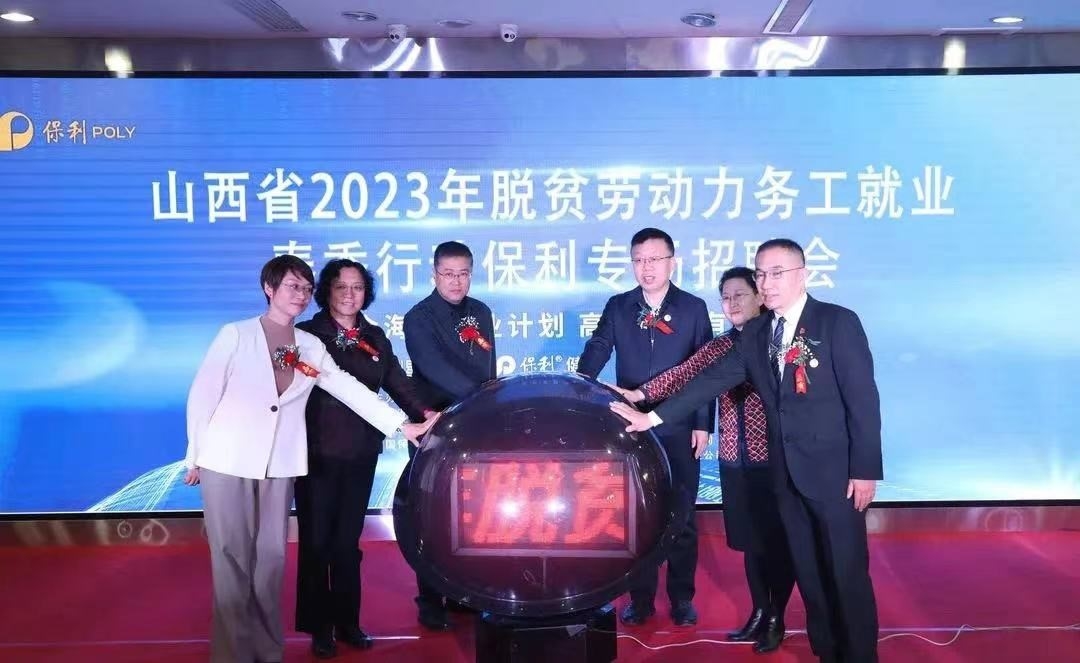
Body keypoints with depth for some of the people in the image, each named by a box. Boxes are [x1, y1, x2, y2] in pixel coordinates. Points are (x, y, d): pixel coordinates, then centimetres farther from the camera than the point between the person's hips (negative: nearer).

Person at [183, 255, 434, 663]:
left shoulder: (311, 346, 6)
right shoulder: (235, 335, -4)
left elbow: (350, 389, 2)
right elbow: (202, 395, -2)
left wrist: (402, 426, -4)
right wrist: (195, 456, -2)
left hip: (279, 467, 3)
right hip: (227, 462, -3)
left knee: (270, 559, 8)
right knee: (232, 560, 2)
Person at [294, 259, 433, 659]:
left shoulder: (376, 338, 9)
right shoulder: (307, 334, -3)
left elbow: (398, 383, 5)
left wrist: (422, 414, -9)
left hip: (361, 454, 3)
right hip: (317, 453, -3)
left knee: (347, 541, 14)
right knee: (316, 540, 6)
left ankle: (347, 622, 27)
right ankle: (320, 626, 21)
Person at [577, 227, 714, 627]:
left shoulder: (694, 308, 0)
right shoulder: (617, 307, 4)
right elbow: (596, 353, -2)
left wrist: (703, 424, -5)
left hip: (679, 428, -1)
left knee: (682, 516, 9)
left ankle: (682, 598, 23)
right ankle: (641, 598, 22)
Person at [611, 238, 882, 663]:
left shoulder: (839, 322, -9)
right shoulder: (755, 334, 8)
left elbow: (863, 398, -11)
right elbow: (713, 380, 3)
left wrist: (865, 469, -14)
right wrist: (652, 417, -4)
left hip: (834, 469, -5)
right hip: (785, 471, 5)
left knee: (847, 571, 4)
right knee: (808, 570, 14)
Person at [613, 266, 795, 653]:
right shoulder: (719, 346, 8)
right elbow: (684, 373, -8)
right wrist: (642, 393, -24)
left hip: (773, 457, -4)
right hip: (735, 459, 4)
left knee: (777, 539, 6)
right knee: (750, 539, 14)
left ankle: (776, 619, 22)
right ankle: (759, 613, 29)